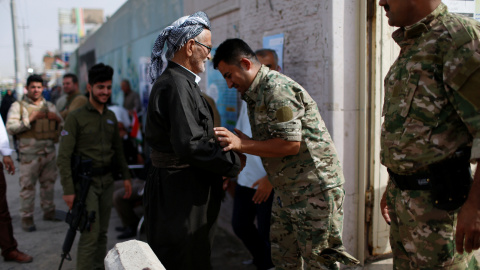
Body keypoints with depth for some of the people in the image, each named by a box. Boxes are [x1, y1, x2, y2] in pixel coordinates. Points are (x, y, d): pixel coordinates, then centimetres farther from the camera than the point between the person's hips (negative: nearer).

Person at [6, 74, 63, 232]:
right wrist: (30, 119, -16)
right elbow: (10, 128, -8)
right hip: (29, 153, -4)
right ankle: (26, 218, 7)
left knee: (48, 183, 12)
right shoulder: (18, 106, 3)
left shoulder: (50, 106, 15)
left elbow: (63, 126, 18)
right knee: (27, 186, -2)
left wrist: (56, 119, -4)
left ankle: (49, 212, 26)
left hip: (49, 152, 4)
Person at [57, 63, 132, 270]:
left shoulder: (111, 117, 10)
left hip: (107, 181, 6)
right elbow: (64, 156, -12)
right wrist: (68, 190, -17)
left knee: (102, 232, 13)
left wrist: (126, 176, 12)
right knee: (91, 234, -7)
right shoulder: (76, 117, -9)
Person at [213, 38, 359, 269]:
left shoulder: (276, 88, -18)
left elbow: (291, 144, -24)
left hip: (313, 188, -10)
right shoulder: (256, 93, 13)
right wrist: (237, 144, 3)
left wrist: (241, 144, -21)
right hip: (285, 190, 10)